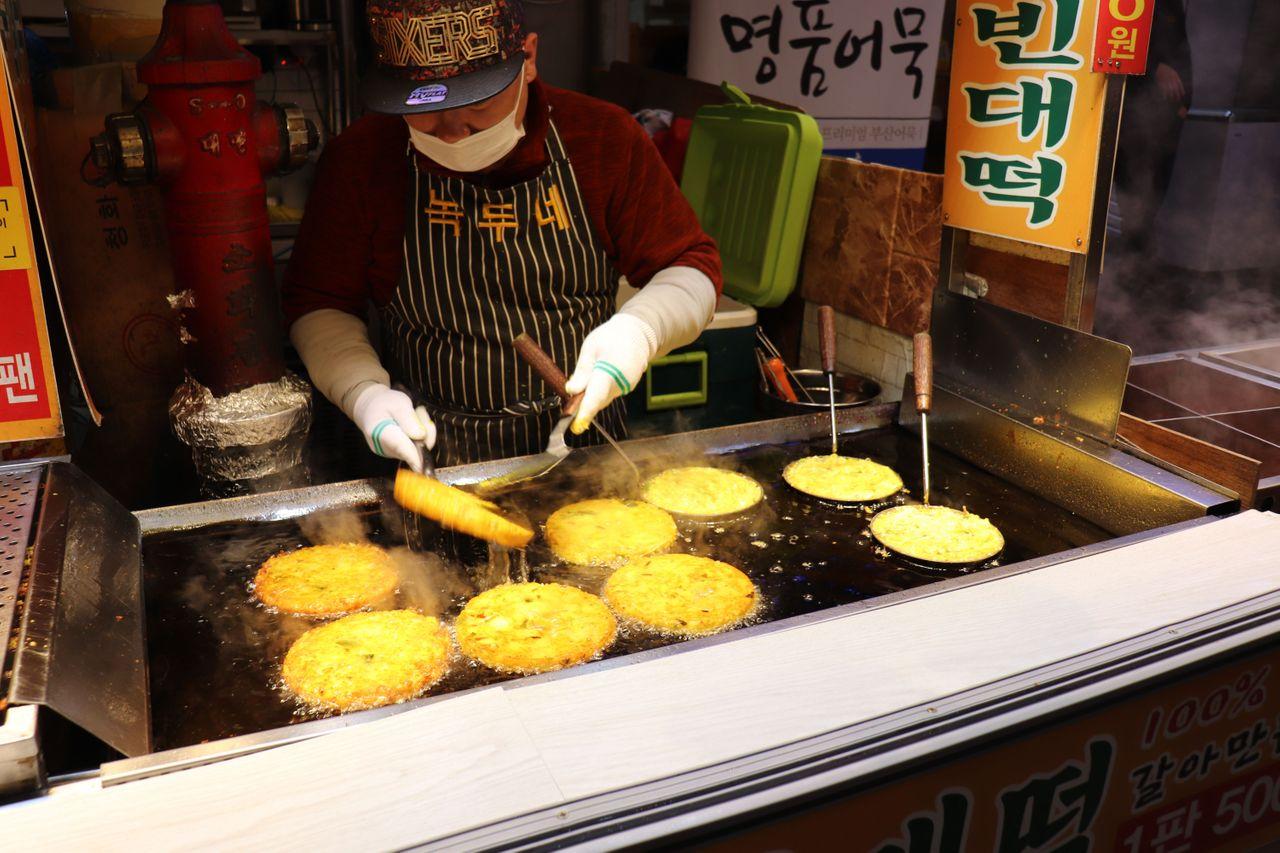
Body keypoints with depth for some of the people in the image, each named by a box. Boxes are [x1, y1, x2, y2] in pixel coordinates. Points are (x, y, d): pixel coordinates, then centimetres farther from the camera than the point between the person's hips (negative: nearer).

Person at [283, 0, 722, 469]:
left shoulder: (606, 137, -5)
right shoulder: (358, 158, -4)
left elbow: (693, 269, 1)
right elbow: (318, 305, 6)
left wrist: (638, 330, -19)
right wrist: (364, 394, -13)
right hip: (431, 459, 0)